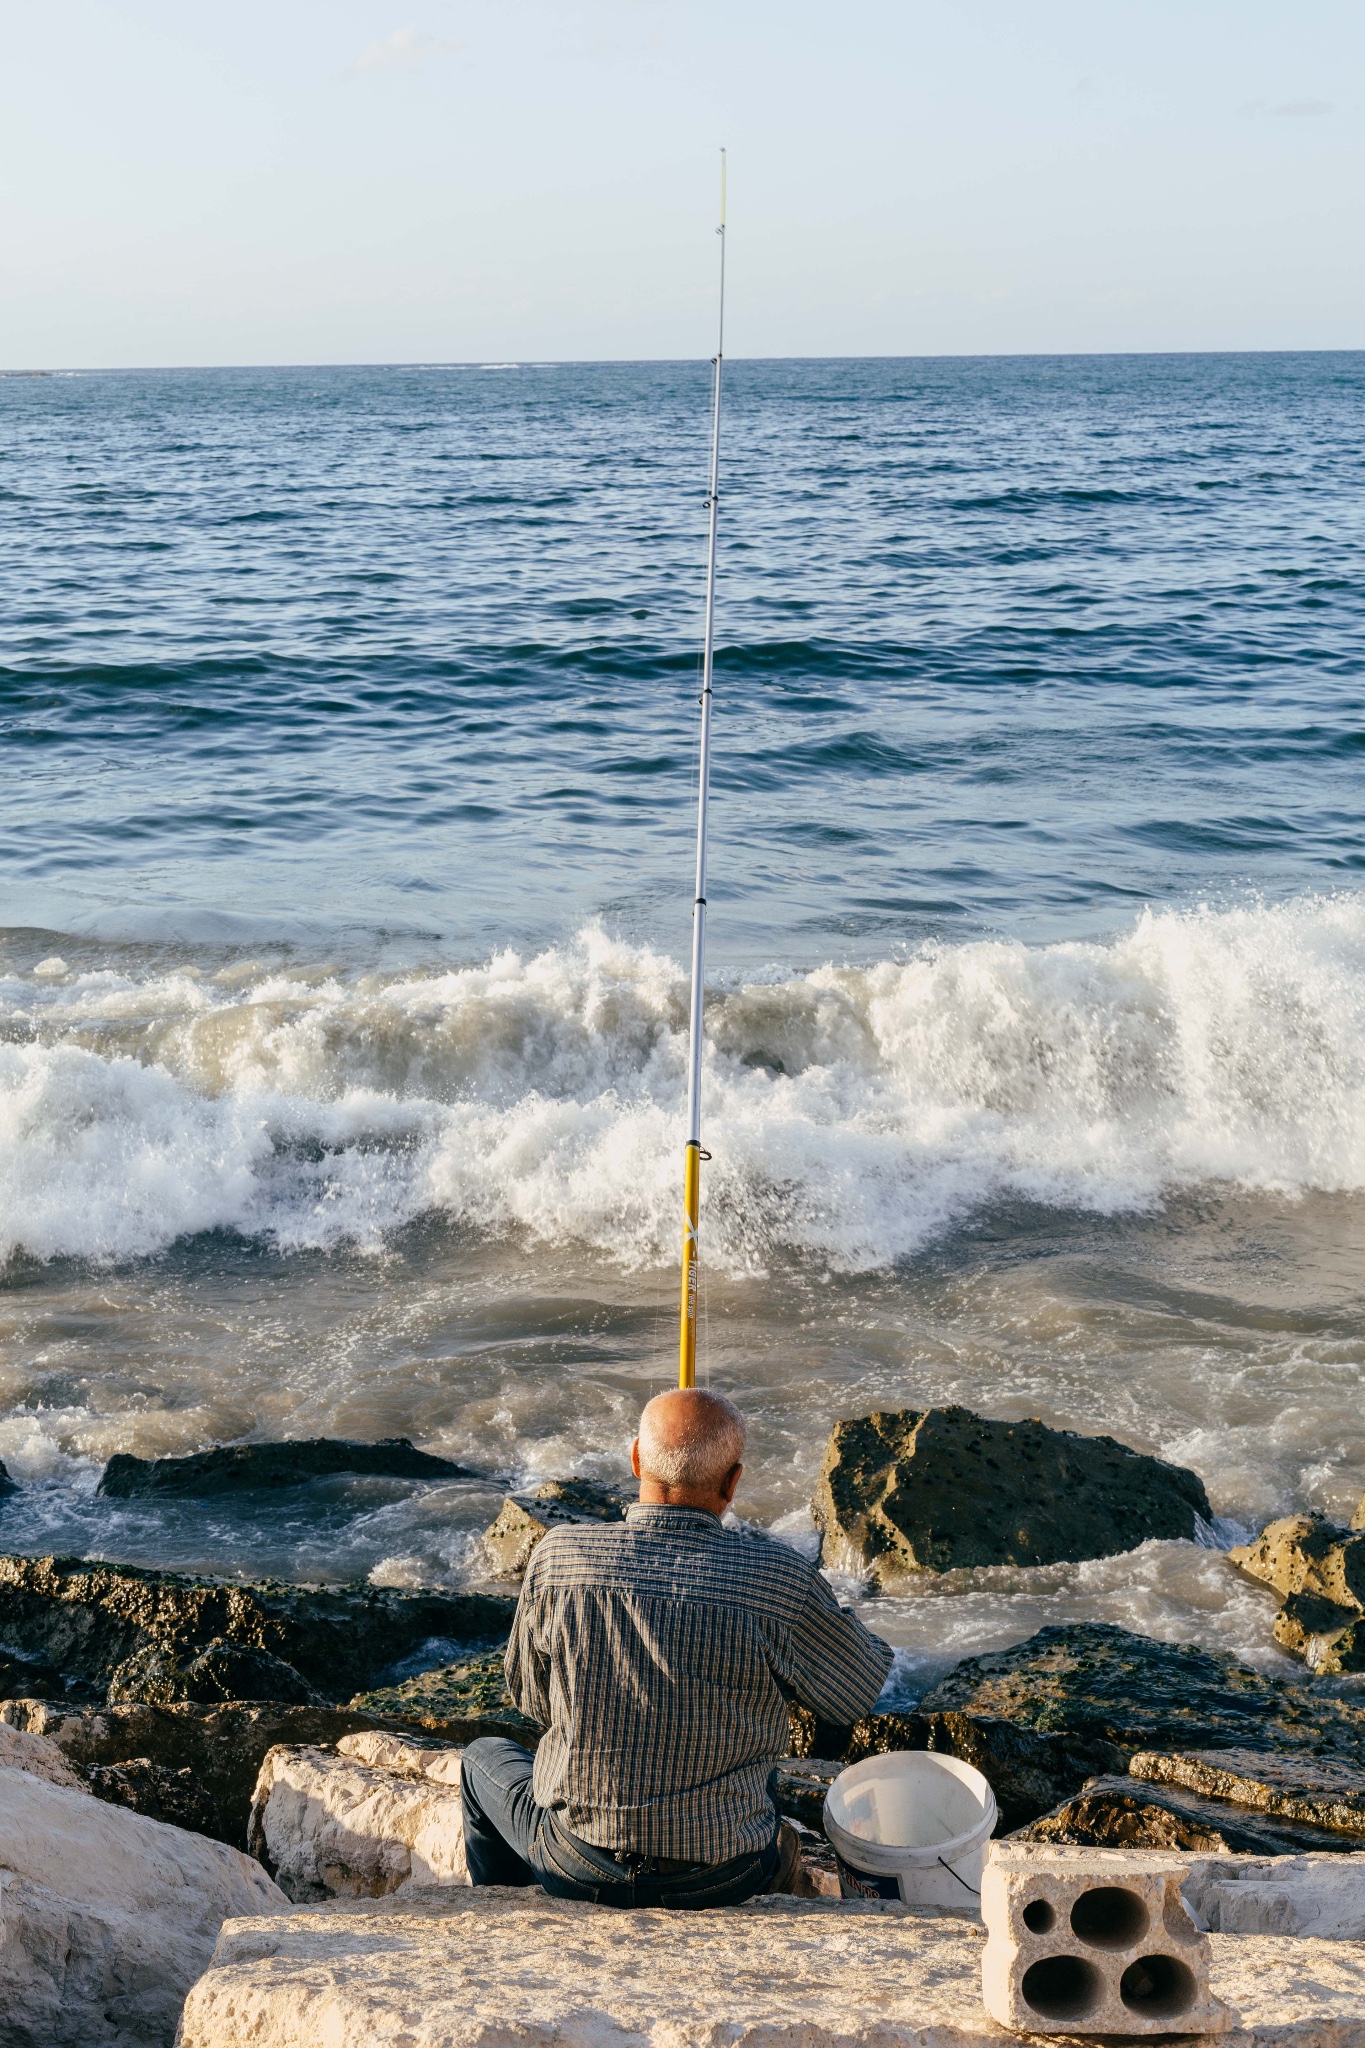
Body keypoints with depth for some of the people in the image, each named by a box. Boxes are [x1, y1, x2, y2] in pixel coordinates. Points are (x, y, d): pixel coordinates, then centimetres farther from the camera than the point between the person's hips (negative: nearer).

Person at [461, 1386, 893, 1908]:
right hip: (724, 1881, 0)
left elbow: (531, 1698, 2)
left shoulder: (559, 1556, -14)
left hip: (580, 1867, 0)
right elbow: (860, 1690, 0)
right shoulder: (778, 1580, -18)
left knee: (486, 1757, 33)